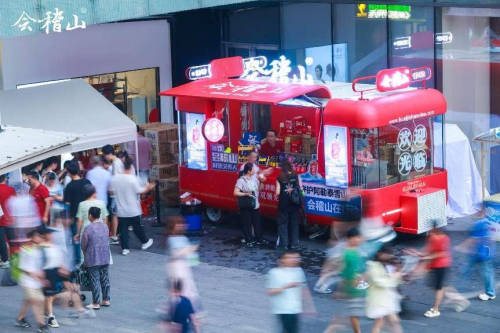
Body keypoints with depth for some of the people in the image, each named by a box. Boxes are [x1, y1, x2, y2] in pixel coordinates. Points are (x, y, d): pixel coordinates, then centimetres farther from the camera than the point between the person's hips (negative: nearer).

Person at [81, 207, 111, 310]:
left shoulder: (88, 229, -16)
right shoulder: (105, 227, 1)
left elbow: (83, 245, -8)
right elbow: (106, 241, 9)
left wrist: (85, 254, 12)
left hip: (93, 259, -5)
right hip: (105, 258, 5)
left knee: (95, 281, 1)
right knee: (105, 279, 13)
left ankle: (96, 303, 5)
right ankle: (106, 300, 20)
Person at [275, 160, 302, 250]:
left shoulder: (280, 178, -9)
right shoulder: (296, 176, -4)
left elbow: (277, 192, -10)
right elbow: (301, 188, -3)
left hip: (284, 204, -2)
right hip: (294, 203, 2)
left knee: (283, 223, 7)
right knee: (294, 222, 13)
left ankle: (283, 243, 4)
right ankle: (294, 243, 14)